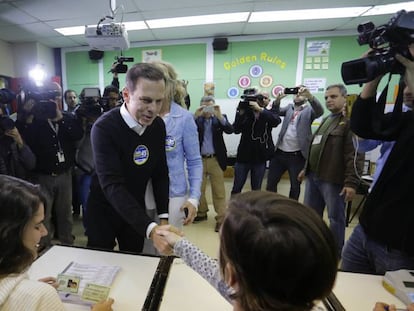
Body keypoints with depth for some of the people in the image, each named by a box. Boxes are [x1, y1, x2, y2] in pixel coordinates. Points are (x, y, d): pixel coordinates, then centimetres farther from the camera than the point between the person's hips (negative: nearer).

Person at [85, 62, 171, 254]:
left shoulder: (158, 125, -10)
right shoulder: (104, 128, -26)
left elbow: (160, 173, -3)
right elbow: (112, 186, -33)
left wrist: (163, 216, -11)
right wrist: (150, 229, -42)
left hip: (136, 210, 4)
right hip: (104, 212, -4)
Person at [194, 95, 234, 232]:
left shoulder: (220, 118, 3)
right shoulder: (196, 119, 3)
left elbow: (230, 130, -13)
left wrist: (219, 115, -23)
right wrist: (196, 115, -21)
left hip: (215, 159, -2)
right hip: (199, 159, 2)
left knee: (219, 191, 2)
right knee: (198, 189, 14)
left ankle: (221, 218, 10)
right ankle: (201, 213, 33)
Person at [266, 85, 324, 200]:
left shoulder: (309, 109, 2)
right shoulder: (289, 107, 15)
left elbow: (320, 111, -18)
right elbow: (277, 112, 1)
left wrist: (310, 96, -34)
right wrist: (278, 99, -18)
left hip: (297, 155, -3)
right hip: (280, 152, 4)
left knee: (295, 185, 10)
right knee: (271, 182, 10)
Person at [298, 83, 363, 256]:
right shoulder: (326, 120, 18)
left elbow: (356, 155, -18)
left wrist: (351, 182, -22)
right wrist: (307, 168, 23)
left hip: (333, 179, -8)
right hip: (313, 176, 8)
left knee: (336, 217, 6)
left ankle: (337, 252, 24)